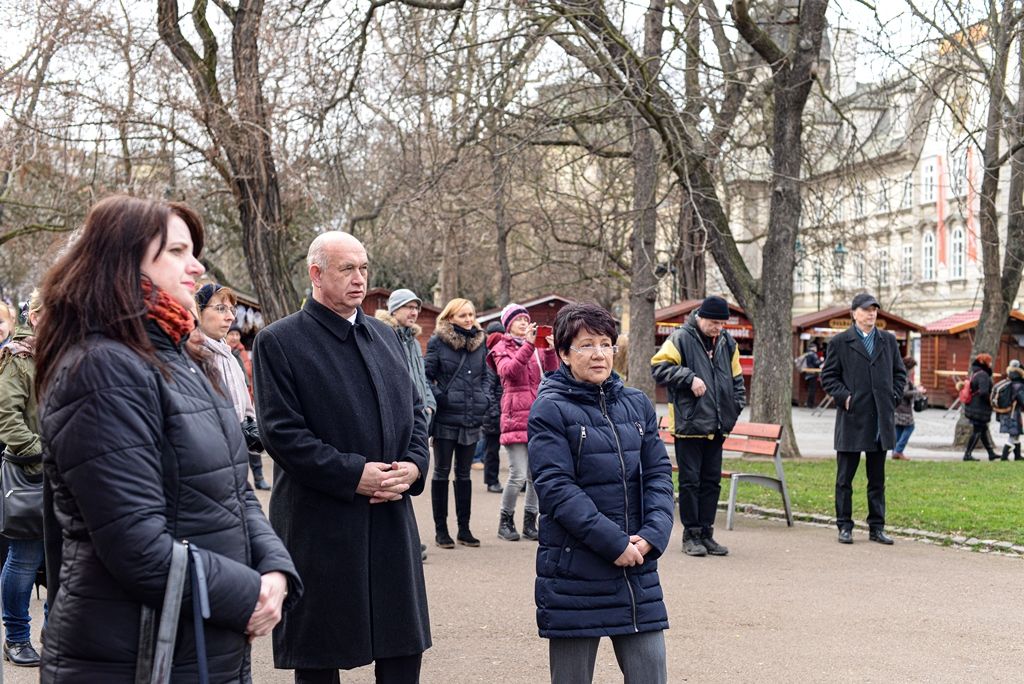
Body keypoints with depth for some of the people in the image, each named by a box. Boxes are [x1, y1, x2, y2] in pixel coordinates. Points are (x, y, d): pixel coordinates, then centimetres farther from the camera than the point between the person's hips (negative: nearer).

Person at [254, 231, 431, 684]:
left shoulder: (386, 336, 14)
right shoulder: (278, 342, -6)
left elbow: (414, 409, 16)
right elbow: (281, 432, -13)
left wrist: (413, 464, -4)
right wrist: (354, 474, -17)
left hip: (392, 519, 5)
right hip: (319, 524, -5)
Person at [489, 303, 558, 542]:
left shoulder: (538, 346, 18)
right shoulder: (503, 348, 6)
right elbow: (508, 371, -15)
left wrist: (550, 351, -7)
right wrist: (528, 345, -21)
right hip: (516, 416, -5)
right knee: (518, 475, -10)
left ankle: (530, 521, 16)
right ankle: (506, 521, 6)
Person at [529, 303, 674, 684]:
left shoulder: (638, 405, 9)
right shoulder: (550, 410, -7)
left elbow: (659, 474, 6)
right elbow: (557, 488, -14)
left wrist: (652, 536, -10)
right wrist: (614, 542, -18)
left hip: (638, 570, 4)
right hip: (574, 576, -4)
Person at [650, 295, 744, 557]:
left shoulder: (727, 343, 12)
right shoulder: (681, 339, -7)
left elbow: (736, 378, 22)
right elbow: (659, 368, -13)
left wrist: (736, 406, 11)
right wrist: (690, 378, -20)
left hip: (716, 426, 6)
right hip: (688, 424, -6)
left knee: (712, 481, 10)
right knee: (690, 481, -1)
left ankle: (706, 533, 18)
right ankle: (691, 535, 7)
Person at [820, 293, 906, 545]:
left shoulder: (888, 340, 11)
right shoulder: (840, 342, 0)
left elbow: (899, 373, 17)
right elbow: (828, 376, 1)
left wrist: (894, 397, 4)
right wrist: (843, 396, -11)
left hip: (881, 420, 4)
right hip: (852, 418, -3)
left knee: (877, 479, 9)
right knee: (845, 478, 2)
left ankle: (876, 527, 16)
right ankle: (844, 526, 10)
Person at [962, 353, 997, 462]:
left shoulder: (973, 374, 10)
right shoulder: (983, 375, -19)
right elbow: (984, 392, -29)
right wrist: (990, 401, -13)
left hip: (971, 407, 9)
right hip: (980, 409, -9)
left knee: (984, 430, 17)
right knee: (977, 432, -1)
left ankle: (991, 453, 26)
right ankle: (967, 455, 2)